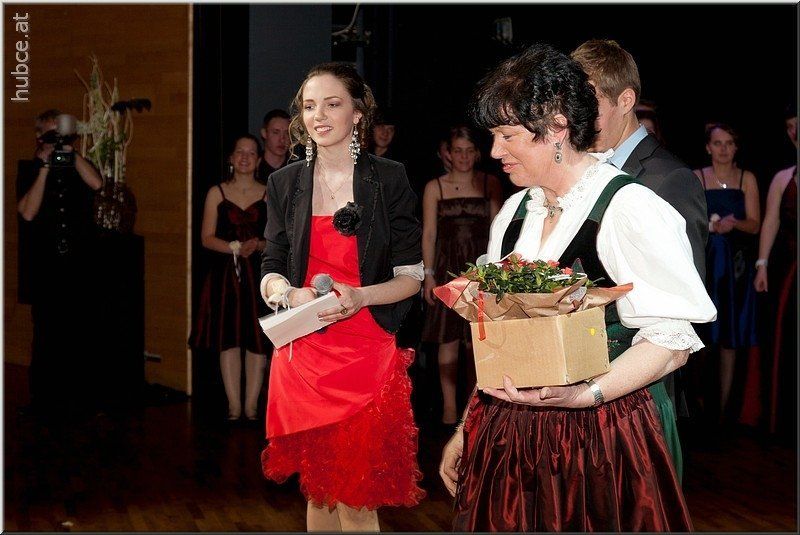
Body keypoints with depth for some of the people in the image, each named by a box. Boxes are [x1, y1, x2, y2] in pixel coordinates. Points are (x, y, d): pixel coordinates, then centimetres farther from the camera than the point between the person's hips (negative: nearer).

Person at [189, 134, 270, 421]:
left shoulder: (269, 194, 7)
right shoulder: (217, 193, 6)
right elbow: (207, 238, 1)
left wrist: (258, 245, -15)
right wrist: (236, 247, -15)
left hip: (259, 274, 0)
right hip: (225, 273, 0)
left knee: (257, 340, 0)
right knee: (228, 339, -1)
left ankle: (251, 405, 8)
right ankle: (233, 405, 6)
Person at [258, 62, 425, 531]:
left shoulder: (389, 179, -1)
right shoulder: (285, 184, 8)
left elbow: (411, 277, 0)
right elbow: (271, 272, 8)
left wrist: (360, 297, -19)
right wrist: (290, 294, -15)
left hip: (367, 352, -3)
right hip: (303, 353, 3)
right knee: (318, 491, 12)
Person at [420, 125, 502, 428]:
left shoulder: (490, 184, 7)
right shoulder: (435, 187, 5)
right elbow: (429, 233, 4)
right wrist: (429, 274, -3)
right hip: (448, 268, -1)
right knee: (448, 338, -1)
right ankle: (449, 405, 5)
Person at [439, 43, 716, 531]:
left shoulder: (630, 207, -12)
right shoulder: (516, 211, 9)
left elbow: (673, 337, -14)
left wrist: (584, 395, -26)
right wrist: (467, 428, 11)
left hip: (597, 433, -6)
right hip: (507, 431, 6)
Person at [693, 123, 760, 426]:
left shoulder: (747, 179, 8)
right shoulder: (695, 178, 6)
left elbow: (754, 225, 3)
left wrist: (734, 222, -16)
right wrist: (711, 225, -15)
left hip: (736, 262, 1)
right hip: (704, 259, -1)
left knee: (730, 338, 0)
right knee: (701, 333, -5)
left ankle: (723, 408, 4)